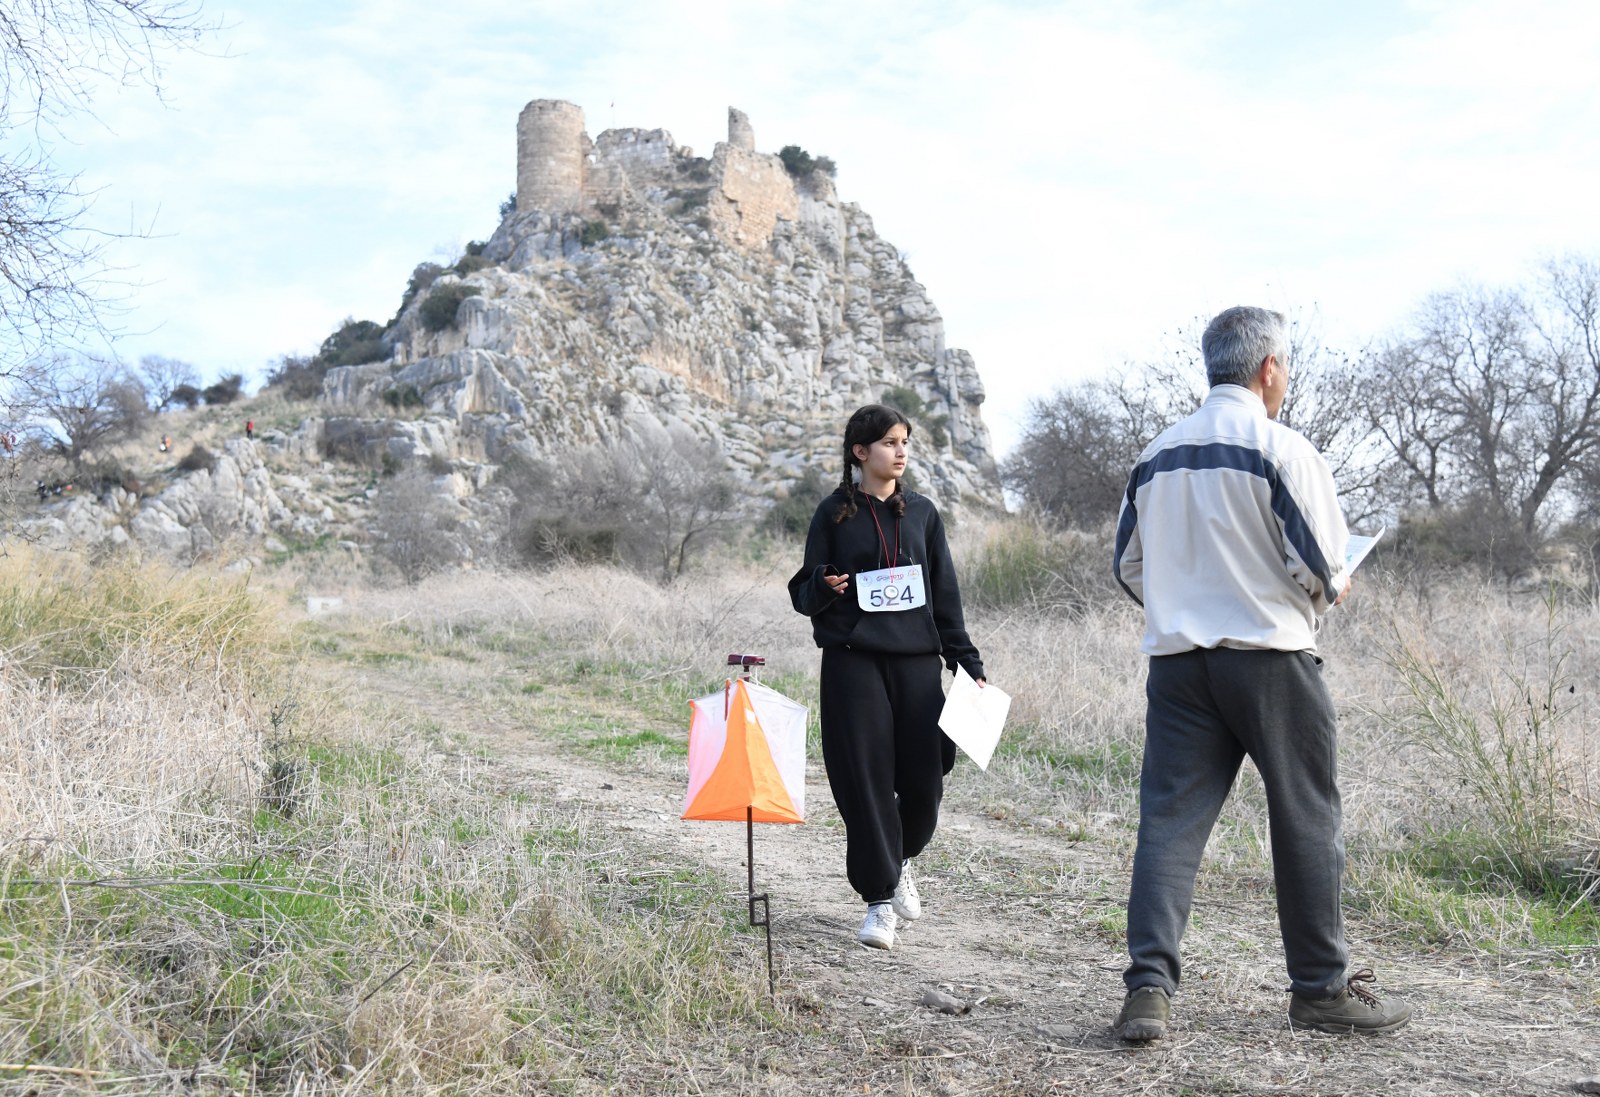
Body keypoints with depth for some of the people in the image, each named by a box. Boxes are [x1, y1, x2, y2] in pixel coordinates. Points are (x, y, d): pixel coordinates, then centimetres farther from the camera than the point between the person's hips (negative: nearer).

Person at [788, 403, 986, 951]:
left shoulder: (922, 511, 13)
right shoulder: (835, 513, 5)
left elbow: (945, 592, 14)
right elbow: (804, 592, 6)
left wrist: (966, 660, 8)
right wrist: (823, 588, -17)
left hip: (916, 659, 3)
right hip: (853, 661, -2)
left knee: (924, 778, 0)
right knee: (865, 779, -5)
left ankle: (899, 860, 31)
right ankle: (879, 899, 8)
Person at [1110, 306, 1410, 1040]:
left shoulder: (1157, 455, 9)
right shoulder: (1282, 450, -9)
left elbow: (1129, 566, 13)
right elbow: (1319, 565, -12)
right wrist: (1330, 593, 10)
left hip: (1178, 658, 5)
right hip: (1270, 656, -4)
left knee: (1169, 821, 4)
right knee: (1306, 822, 9)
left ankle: (1148, 988, -4)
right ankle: (1320, 989, 20)